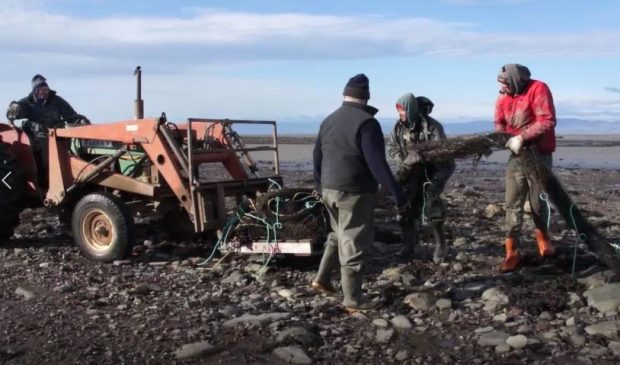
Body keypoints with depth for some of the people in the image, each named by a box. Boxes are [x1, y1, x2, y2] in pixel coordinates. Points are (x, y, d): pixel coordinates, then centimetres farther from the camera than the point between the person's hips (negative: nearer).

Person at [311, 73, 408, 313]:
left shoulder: (329, 120, 10)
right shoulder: (366, 122, -15)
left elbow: (317, 156, 18)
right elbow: (377, 163, -21)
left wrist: (321, 185, 32)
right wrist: (397, 193, -19)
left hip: (330, 189, 8)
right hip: (354, 192, -8)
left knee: (339, 234, 25)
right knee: (354, 243, 0)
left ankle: (322, 278, 26)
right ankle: (353, 299, 8)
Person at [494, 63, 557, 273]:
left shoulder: (538, 89, -15)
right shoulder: (503, 98, 3)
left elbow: (547, 121, -22)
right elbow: (499, 124, 9)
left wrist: (522, 138, -29)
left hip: (539, 155, -4)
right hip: (516, 155, 4)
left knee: (537, 202, 6)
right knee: (513, 204, -3)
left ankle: (542, 237, 34)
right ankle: (512, 253, -3)